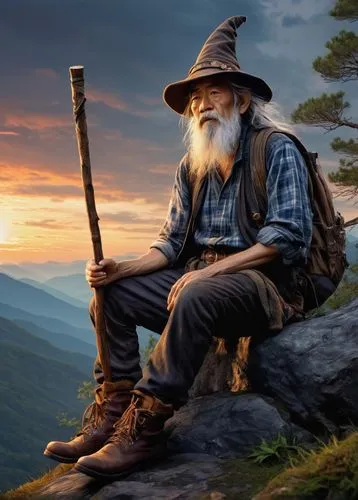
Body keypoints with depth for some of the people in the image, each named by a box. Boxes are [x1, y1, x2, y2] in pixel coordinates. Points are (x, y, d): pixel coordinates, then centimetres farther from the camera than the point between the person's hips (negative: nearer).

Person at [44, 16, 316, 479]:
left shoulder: (277, 150, -6)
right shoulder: (191, 167, 12)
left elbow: (288, 236, -17)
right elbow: (172, 241, 9)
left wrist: (208, 271, -23)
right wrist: (123, 268, -10)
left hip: (265, 282, -7)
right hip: (199, 279, 7)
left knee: (195, 298, -37)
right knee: (113, 294, -6)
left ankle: (142, 431, -29)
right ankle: (111, 415, -11)